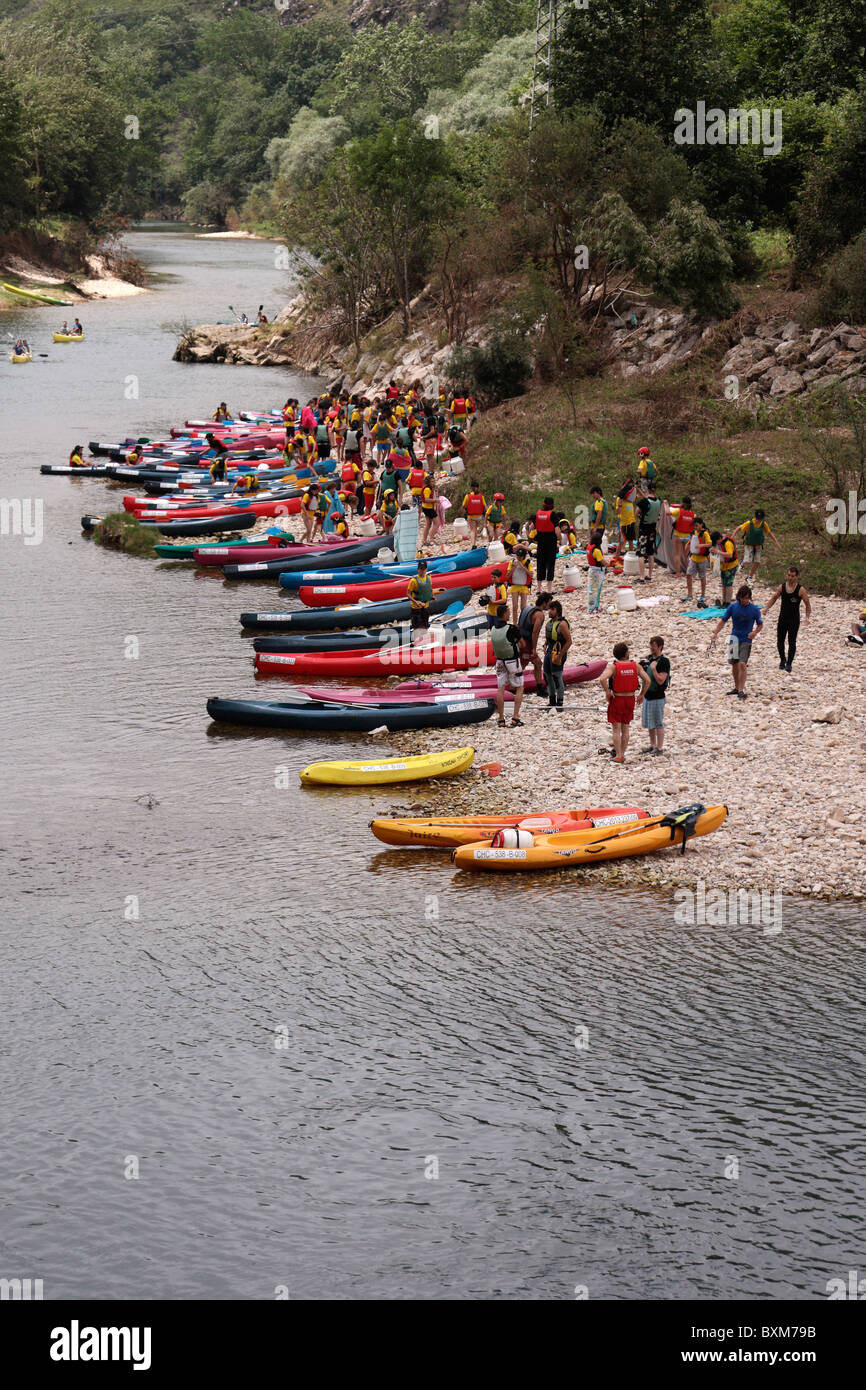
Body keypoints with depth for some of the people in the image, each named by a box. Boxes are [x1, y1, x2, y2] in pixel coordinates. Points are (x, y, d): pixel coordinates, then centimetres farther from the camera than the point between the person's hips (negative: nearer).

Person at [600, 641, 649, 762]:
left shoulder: (612, 666, -12)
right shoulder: (635, 666, -3)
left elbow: (602, 678, -29)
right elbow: (647, 680, -6)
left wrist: (607, 692, -15)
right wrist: (641, 695, 5)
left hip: (616, 699, -3)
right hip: (630, 699, 3)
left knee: (616, 729, 4)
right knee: (625, 728, 16)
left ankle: (618, 755, 3)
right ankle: (622, 754, 20)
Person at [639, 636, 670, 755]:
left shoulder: (663, 662, -16)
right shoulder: (649, 658, 9)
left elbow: (660, 681, -20)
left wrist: (653, 668, -24)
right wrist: (642, 666, 3)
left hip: (657, 697, -8)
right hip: (647, 695, 8)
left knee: (658, 723, -1)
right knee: (648, 723, 16)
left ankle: (659, 747, 6)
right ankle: (652, 745, 27)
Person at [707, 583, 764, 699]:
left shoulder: (754, 609, -4)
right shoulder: (732, 607, 0)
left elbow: (760, 624, 4)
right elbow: (723, 620, 2)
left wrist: (755, 632, -16)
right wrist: (715, 633, -10)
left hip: (746, 641, -3)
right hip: (734, 638, 3)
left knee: (742, 664, -15)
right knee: (734, 665, 12)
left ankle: (741, 690, -16)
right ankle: (736, 687, 29)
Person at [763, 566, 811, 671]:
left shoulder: (800, 590, -9)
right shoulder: (782, 587, 1)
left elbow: (808, 605, -4)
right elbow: (774, 598, 15)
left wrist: (807, 617, -17)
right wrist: (766, 608, 0)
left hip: (794, 620, -3)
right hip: (782, 618, 3)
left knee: (792, 642, -1)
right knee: (780, 641, 7)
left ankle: (789, 663, 13)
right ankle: (782, 659, 29)